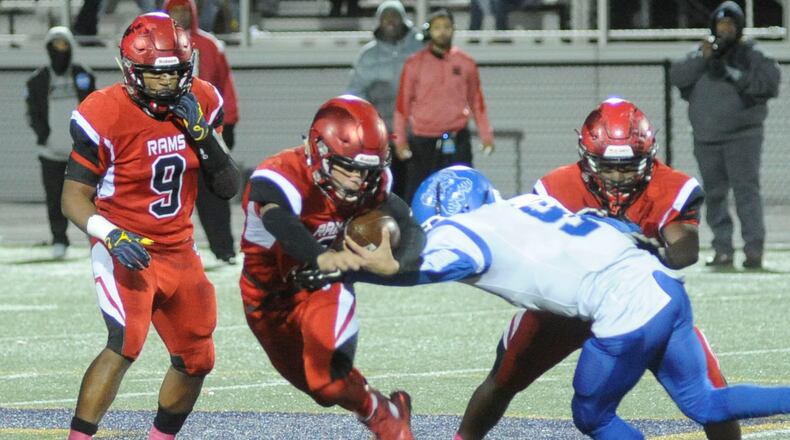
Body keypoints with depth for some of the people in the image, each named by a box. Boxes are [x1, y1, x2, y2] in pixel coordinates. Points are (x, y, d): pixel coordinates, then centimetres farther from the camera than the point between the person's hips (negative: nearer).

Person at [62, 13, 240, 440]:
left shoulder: (201, 103, -2)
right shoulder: (106, 116, -18)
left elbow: (229, 188, 0)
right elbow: (74, 197, -13)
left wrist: (202, 134, -15)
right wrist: (112, 235, -31)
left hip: (179, 252, 6)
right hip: (126, 251, -6)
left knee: (196, 360, 12)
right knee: (126, 343, -28)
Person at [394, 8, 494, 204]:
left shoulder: (465, 63, 7)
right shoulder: (415, 63, 3)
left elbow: (476, 101, 14)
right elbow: (402, 103, 3)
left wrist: (486, 136, 10)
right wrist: (400, 140, -3)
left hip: (457, 142, 1)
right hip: (422, 142, -1)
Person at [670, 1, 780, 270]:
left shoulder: (749, 55, 3)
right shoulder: (700, 56, 13)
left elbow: (769, 81, -10)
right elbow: (677, 76, 0)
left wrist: (734, 76, -16)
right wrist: (702, 58, -12)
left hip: (742, 137, -4)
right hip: (706, 140, 4)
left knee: (746, 191, -14)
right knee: (714, 195, 6)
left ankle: (754, 249, -17)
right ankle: (722, 250, 12)